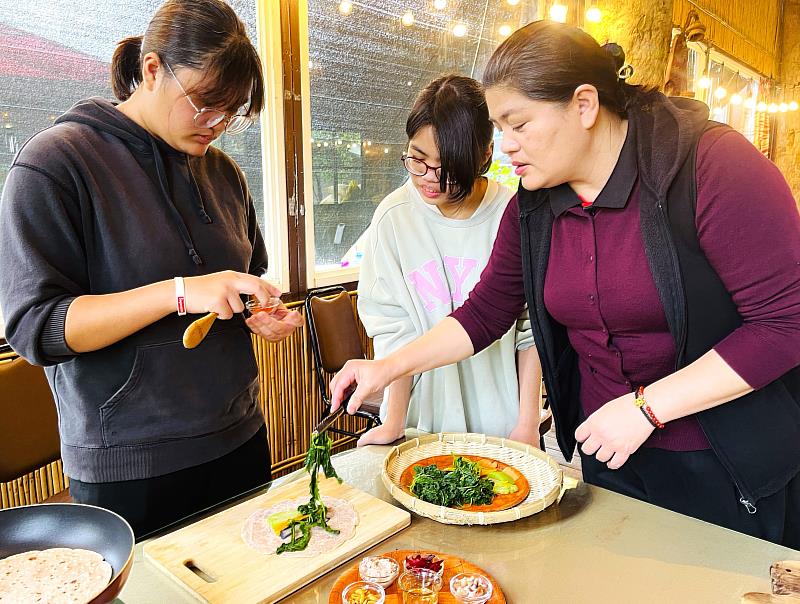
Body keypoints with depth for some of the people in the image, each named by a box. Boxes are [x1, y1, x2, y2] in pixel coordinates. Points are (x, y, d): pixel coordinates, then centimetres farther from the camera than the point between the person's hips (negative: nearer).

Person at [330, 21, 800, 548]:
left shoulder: (708, 162, -19)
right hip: (610, 456, 5)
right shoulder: (532, 207, -2)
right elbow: (485, 312, 4)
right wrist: (389, 368, -5)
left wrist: (646, 406, -23)